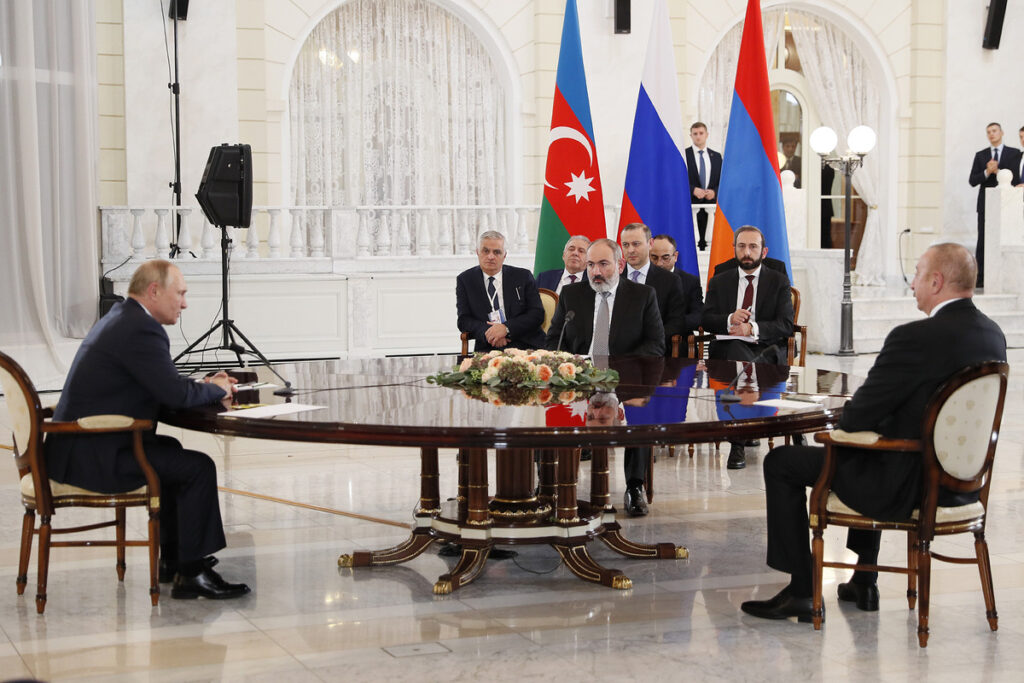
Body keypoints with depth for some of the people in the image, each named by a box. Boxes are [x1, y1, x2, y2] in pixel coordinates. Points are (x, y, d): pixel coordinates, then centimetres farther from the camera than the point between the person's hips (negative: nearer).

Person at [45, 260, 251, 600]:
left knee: (171, 449, 30)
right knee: (198, 467, -12)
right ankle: (191, 573, -4)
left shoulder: (119, 318, 16)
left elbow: (162, 384, 24)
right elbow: (177, 394, -21)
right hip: (91, 456, -11)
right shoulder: (140, 330, -17)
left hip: (76, 445, 11)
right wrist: (215, 389, -2)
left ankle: (172, 558, 35)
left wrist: (203, 385, 12)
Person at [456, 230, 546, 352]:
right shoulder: (464, 280, 12)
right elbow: (464, 320, 5)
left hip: (525, 345, 0)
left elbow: (537, 314, 2)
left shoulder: (523, 276, 10)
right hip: (488, 349, 0)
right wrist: (486, 332, -16)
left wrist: (506, 328, -13)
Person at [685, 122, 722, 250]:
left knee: (707, 243, -1)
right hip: (690, 205, -3)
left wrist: (714, 192, -5)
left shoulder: (716, 156, 16)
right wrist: (693, 190, -15)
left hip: (711, 205, 3)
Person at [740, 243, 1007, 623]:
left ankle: (801, 590, 11)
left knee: (781, 463, 6)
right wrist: (863, 420, 13)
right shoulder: (993, 334, 2)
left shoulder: (916, 337, -23)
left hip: (908, 485, -9)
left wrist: (846, 423, 6)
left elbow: (857, 417, -18)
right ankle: (864, 582, 40)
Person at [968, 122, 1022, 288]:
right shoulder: (980, 155, 12)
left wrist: (997, 171, -14)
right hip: (986, 204, 2)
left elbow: (1015, 178, -4)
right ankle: (981, 279, 0)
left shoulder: (1014, 153, 6)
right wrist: (987, 172, -13)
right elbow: (972, 181, 4)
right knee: (983, 242, -1)